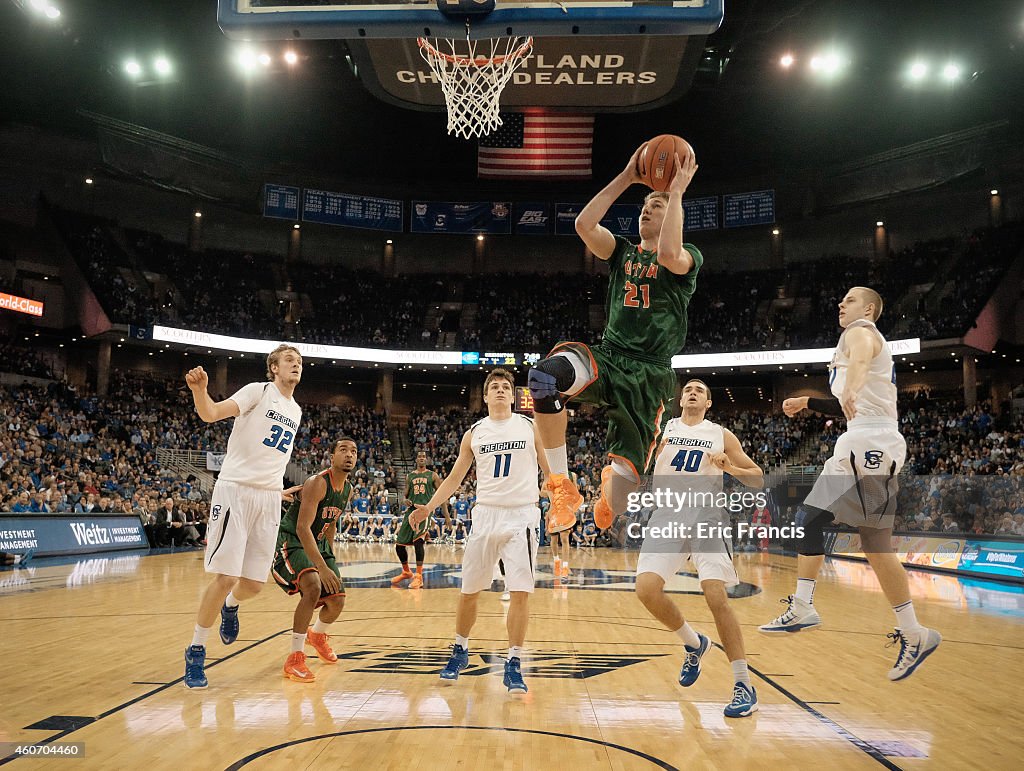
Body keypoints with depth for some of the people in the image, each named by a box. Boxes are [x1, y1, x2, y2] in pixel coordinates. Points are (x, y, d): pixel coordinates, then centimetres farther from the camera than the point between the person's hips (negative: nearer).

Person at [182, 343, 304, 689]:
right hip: (236, 490, -6)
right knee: (225, 578, -9)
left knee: (253, 584, 7)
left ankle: (230, 607, 42)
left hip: (270, 498, 6)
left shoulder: (295, 411, 16)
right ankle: (196, 652, 10)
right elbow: (211, 413, -20)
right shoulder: (258, 391, -4)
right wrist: (199, 389, -39)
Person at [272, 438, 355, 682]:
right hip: (291, 542, -8)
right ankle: (294, 658, -21)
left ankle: (317, 635, 41)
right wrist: (322, 567, -41)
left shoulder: (348, 489, 2)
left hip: (317, 544, 8)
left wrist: (331, 557, 20)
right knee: (313, 587, -32)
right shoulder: (317, 483, -25)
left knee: (337, 600, 5)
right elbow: (303, 527, -34)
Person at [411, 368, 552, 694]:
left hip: (521, 516, -2)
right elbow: (455, 477, 14)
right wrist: (429, 507, 2)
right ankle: (460, 651, 30)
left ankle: (514, 664, 5)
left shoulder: (531, 428, 4)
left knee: (520, 592, -8)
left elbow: (551, 472, 6)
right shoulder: (473, 434, 8)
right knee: (469, 591, 9)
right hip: (485, 515, 2)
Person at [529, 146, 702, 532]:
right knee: (545, 375, -33)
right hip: (608, 358, 3)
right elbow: (584, 224, 1)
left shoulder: (689, 257, 8)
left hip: (650, 373, -2)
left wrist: (677, 193, -10)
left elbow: (668, 254, -19)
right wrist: (626, 178, 4)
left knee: (625, 473, -12)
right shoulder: (622, 251, 20)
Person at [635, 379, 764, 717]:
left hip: (706, 516, -2)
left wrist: (730, 467, -9)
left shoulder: (721, 435, 9)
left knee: (716, 596, -15)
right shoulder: (662, 429, 12)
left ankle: (744, 685, -4)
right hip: (667, 516, 2)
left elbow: (758, 479, 10)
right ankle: (694, 644, 13)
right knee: (646, 588, -14)